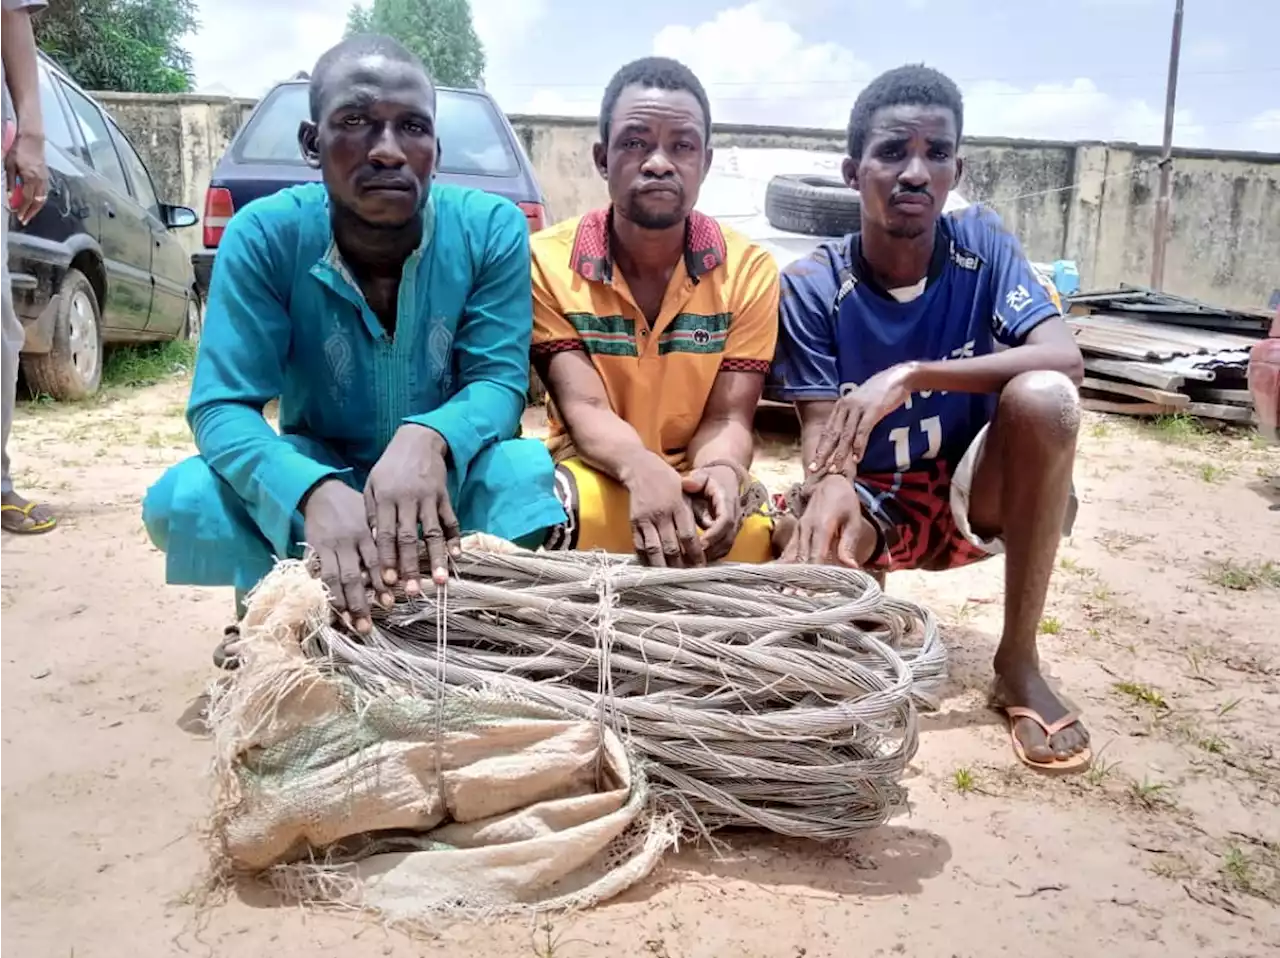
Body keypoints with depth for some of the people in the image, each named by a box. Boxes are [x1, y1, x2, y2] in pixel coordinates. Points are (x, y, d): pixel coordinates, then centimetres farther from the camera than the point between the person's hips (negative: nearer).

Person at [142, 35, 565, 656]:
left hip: (445, 477, 0)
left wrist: (427, 438, -45)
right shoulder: (264, 235, -18)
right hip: (319, 470, 1)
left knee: (525, 472, -33)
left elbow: (500, 379, -19)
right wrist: (314, 491, -45)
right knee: (184, 497, -26)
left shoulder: (491, 228, -17)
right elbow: (221, 406, -22)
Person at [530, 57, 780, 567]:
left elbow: (727, 418, -7)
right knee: (567, 512, -37)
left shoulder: (750, 269, -3)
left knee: (752, 528, -31)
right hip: (596, 475, -2)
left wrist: (720, 472, -33)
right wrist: (642, 469, -40)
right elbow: (583, 409, -16)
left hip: (694, 483, 2)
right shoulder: (546, 262, -7)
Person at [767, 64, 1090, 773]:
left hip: (973, 491, 1)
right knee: (809, 578, -34)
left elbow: (1065, 359, -23)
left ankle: (1018, 664, -16)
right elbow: (819, 424, -15)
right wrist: (832, 484, -40)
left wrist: (910, 376, -35)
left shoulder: (982, 245, -9)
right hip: (873, 504, -1)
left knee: (1041, 396, -31)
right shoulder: (812, 286, -11)